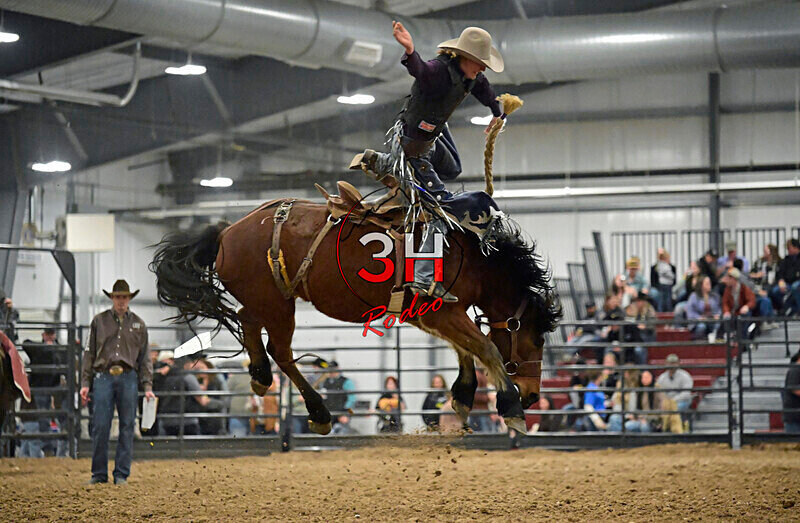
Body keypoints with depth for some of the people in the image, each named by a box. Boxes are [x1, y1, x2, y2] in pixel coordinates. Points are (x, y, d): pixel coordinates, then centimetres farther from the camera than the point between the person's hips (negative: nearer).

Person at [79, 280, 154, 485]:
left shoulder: (138, 324, 11)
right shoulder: (99, 321, 8)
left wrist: (148, 386, 4)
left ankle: (121, 474, 8)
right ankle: (99, 474, 5)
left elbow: (145, 357, 12)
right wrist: (85, 383, 2)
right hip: (103, 376, -1)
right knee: (100, 426, -3)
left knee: (127, 427, 1)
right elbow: (89, 353, 9)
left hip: (128, 378, 1)